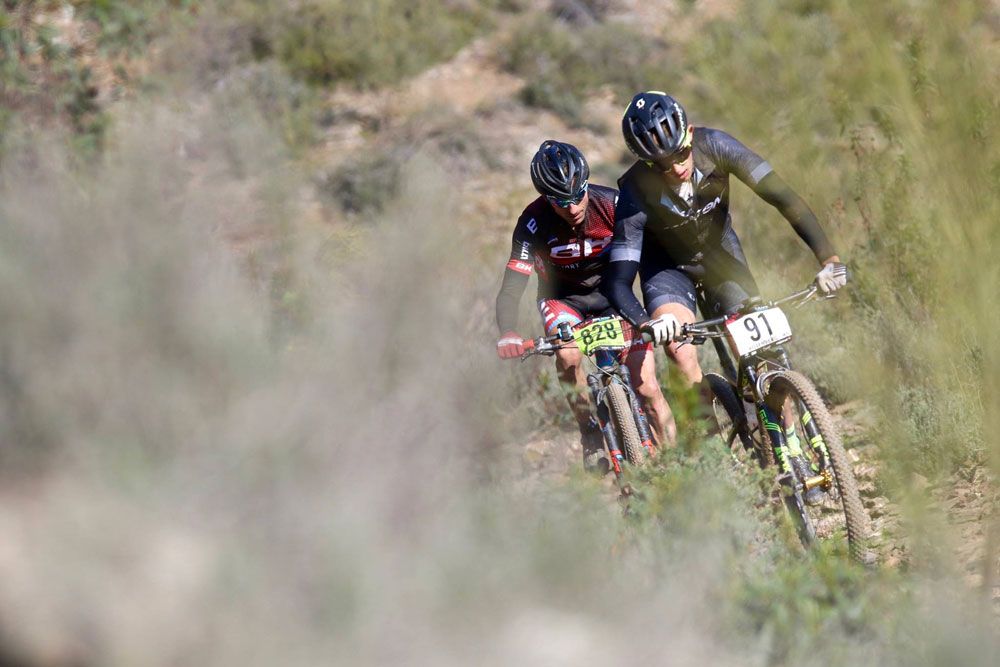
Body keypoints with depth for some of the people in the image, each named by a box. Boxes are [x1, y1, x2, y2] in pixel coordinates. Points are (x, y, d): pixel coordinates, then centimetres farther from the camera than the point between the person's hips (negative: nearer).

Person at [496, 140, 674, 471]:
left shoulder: (613, 204, -25)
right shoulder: (534, 224, -26)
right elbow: (511, 289, -28)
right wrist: (507, 334, -48)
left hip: (611, 291, 0)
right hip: (562, 297, 0)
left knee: (647, 388, -11)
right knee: (568, 356, -32)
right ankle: (590, 434, -10)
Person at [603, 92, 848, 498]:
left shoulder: (715, 147, -29)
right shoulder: (636, 194, -33)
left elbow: (782, 197, -31)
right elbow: (618, 282, -34)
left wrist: (827, 256, -44)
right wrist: (646, 323, -55)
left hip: (720, 254, 2)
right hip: (668, 265, -2)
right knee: (676, 339, -29)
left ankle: (791, 447, 5)